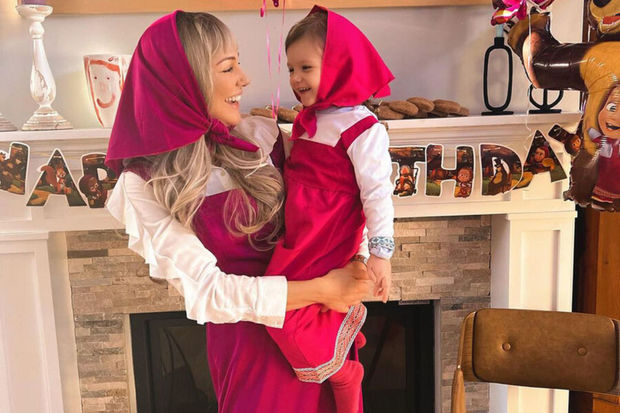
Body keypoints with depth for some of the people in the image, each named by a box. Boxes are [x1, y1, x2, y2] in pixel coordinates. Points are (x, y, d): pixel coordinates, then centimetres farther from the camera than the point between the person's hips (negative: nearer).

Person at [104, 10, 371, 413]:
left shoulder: (262, 136, -4)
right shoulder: (145, 186, -15)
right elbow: (206, 290, -19)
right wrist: (320, 291, -21)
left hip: (318, 324, 4)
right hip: (246, 335, -4)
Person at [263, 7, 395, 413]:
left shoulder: (361, 129, -14)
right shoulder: (308, 121, 12)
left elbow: (377, 192, -17)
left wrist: (381, 251, -19)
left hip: (328, 243, -8)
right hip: (298, 239, 8)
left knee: (286, 314, -11)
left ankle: (343, 373, 13)